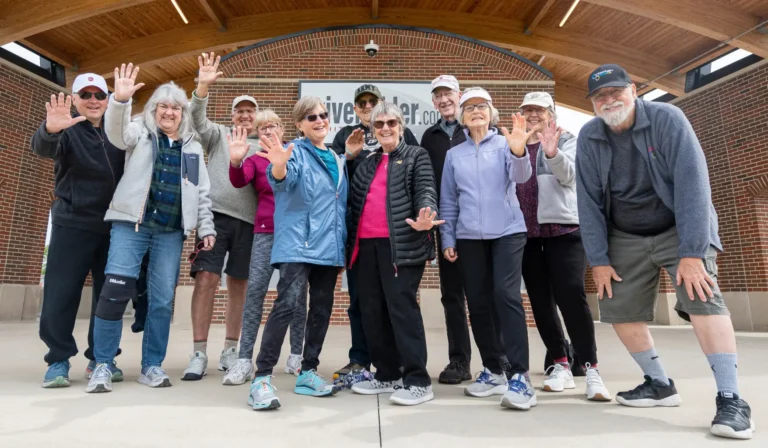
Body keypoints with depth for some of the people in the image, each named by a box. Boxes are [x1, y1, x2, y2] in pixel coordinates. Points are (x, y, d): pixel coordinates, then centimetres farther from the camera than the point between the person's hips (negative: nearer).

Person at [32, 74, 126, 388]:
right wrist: (50, 130, -40)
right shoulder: (68, 130, 1)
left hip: (113, 227, 2)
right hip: (73, 225, -2)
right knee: (59, 296, -3)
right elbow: (42, 148, -20)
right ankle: (58, 360, 14)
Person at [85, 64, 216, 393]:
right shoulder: (140, 133, 9)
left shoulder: (192, 147, 15)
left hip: (171, 232, 2)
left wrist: (206, 228, 9)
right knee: (116, 291, -9)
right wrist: (120, 100, -32)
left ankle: (152, 366, 15)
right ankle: (102, 365, 6)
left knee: (162, 300, 3)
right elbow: (116, 132, -15)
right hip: (132, 224, -2)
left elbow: (202, 193, 15)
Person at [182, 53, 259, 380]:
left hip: (249, 221, 2)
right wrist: (203, 86, -16)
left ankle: (230, 350, 17)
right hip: (216, 215, -1)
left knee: (238, 285, 6)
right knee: (206, 278, -11)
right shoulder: (218, 135, 14)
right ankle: (199, 354, -3)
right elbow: (197, 119, -3)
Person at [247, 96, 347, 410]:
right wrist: (279, 166, -47)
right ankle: (262, 378, -8)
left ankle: (308, 373, 22)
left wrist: (343, 247, 17)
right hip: (297, 244, -7)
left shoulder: (338, 160, 17)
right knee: (287, 304, -17)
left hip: (328, 247, 7)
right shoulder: (295, 152, -2)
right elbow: (283, 181, -24)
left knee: (322, 309, 9)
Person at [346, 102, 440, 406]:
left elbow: (426, 190, -6)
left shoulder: (416, 156, 8)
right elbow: (353, 200, 21)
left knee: (401, 306, -10)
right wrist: (349, 238, 11)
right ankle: (387, 375, 21)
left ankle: (418, 380, 0)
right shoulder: (367, 163, 23)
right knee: (372, 310, 7)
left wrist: (425, 216, -28)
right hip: (366, 244, 6)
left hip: (401, 243, -6)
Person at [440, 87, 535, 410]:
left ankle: (518, 375, -9)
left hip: (507, 231, -3)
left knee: (506, 295, -16)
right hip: (469, 237, 3)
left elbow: (520, 177, -14)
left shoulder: (504, 144, 4)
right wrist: (447, 239, 8)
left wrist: (518, 152, -34)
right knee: (478, 304, 5)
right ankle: (493, 370, 19)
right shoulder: (454, 155, 11)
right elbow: (448, 201, 12)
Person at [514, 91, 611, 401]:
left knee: (571, 296, -13)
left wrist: (552, 153, -30)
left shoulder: (566, 141, 8)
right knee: (541, 301, 5)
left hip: (563, 228, -3)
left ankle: (590, 368, -2)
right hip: (526, 232, 4)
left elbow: (569, 175, -11)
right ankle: (561, 365, 16)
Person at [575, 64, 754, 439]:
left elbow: (692, 183, -22)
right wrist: (598, 259, -7)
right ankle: (660, 385, 16)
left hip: (680, 229, -3)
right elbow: (589, 202, -5)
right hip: (626, 238, 4)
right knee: (620, 310, -3)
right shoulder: (588, 137, -5)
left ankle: (731, 400, -13)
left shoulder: (667, 119, -15)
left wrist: (692, 252, -27)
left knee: (701, 297, -23)